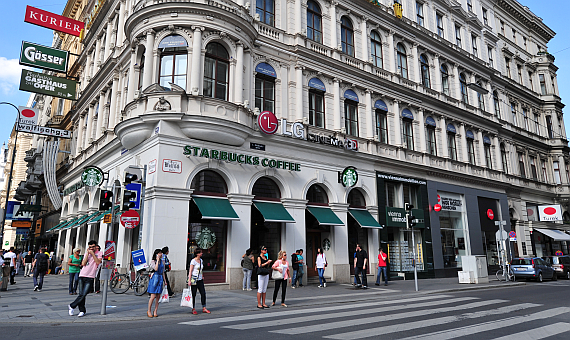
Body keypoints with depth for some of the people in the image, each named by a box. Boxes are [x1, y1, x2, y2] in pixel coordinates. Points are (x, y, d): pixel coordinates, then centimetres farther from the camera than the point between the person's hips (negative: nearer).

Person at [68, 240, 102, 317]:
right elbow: (83, 263, 2)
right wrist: (88, 253, -2)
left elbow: (98, 262, -12)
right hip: (82, 275, 4)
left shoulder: (99, 253, 5)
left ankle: (72, 306, 10)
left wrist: (92, 253, -10)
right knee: (81, 294, 1)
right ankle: (82, 311, 10)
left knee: (84, 294, -8)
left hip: (90, 277, -4)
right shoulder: (86, 254, 17)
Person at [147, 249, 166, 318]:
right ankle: (149, 311, 7)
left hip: (160, 279, 5)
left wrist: (164, 279, 12)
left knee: (158, 297, 4)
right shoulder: (153, 261, -4)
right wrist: (157, 260, -15)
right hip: (154, 278, -5)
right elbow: (156, 269, -20)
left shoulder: (162, 261, 13)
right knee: (153, 296, -7)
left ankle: (155, 312, 11)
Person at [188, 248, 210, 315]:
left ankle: (204, 308, 9)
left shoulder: (201, 260, 12)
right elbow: (190, 271, -11)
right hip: (194, 279, -7)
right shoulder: (193, 261, -9)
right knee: (193, 294, 1)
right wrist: (189, 280, -15)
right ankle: (193, 309, 12)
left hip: (200, 280, 7)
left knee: (203, 293, 2)